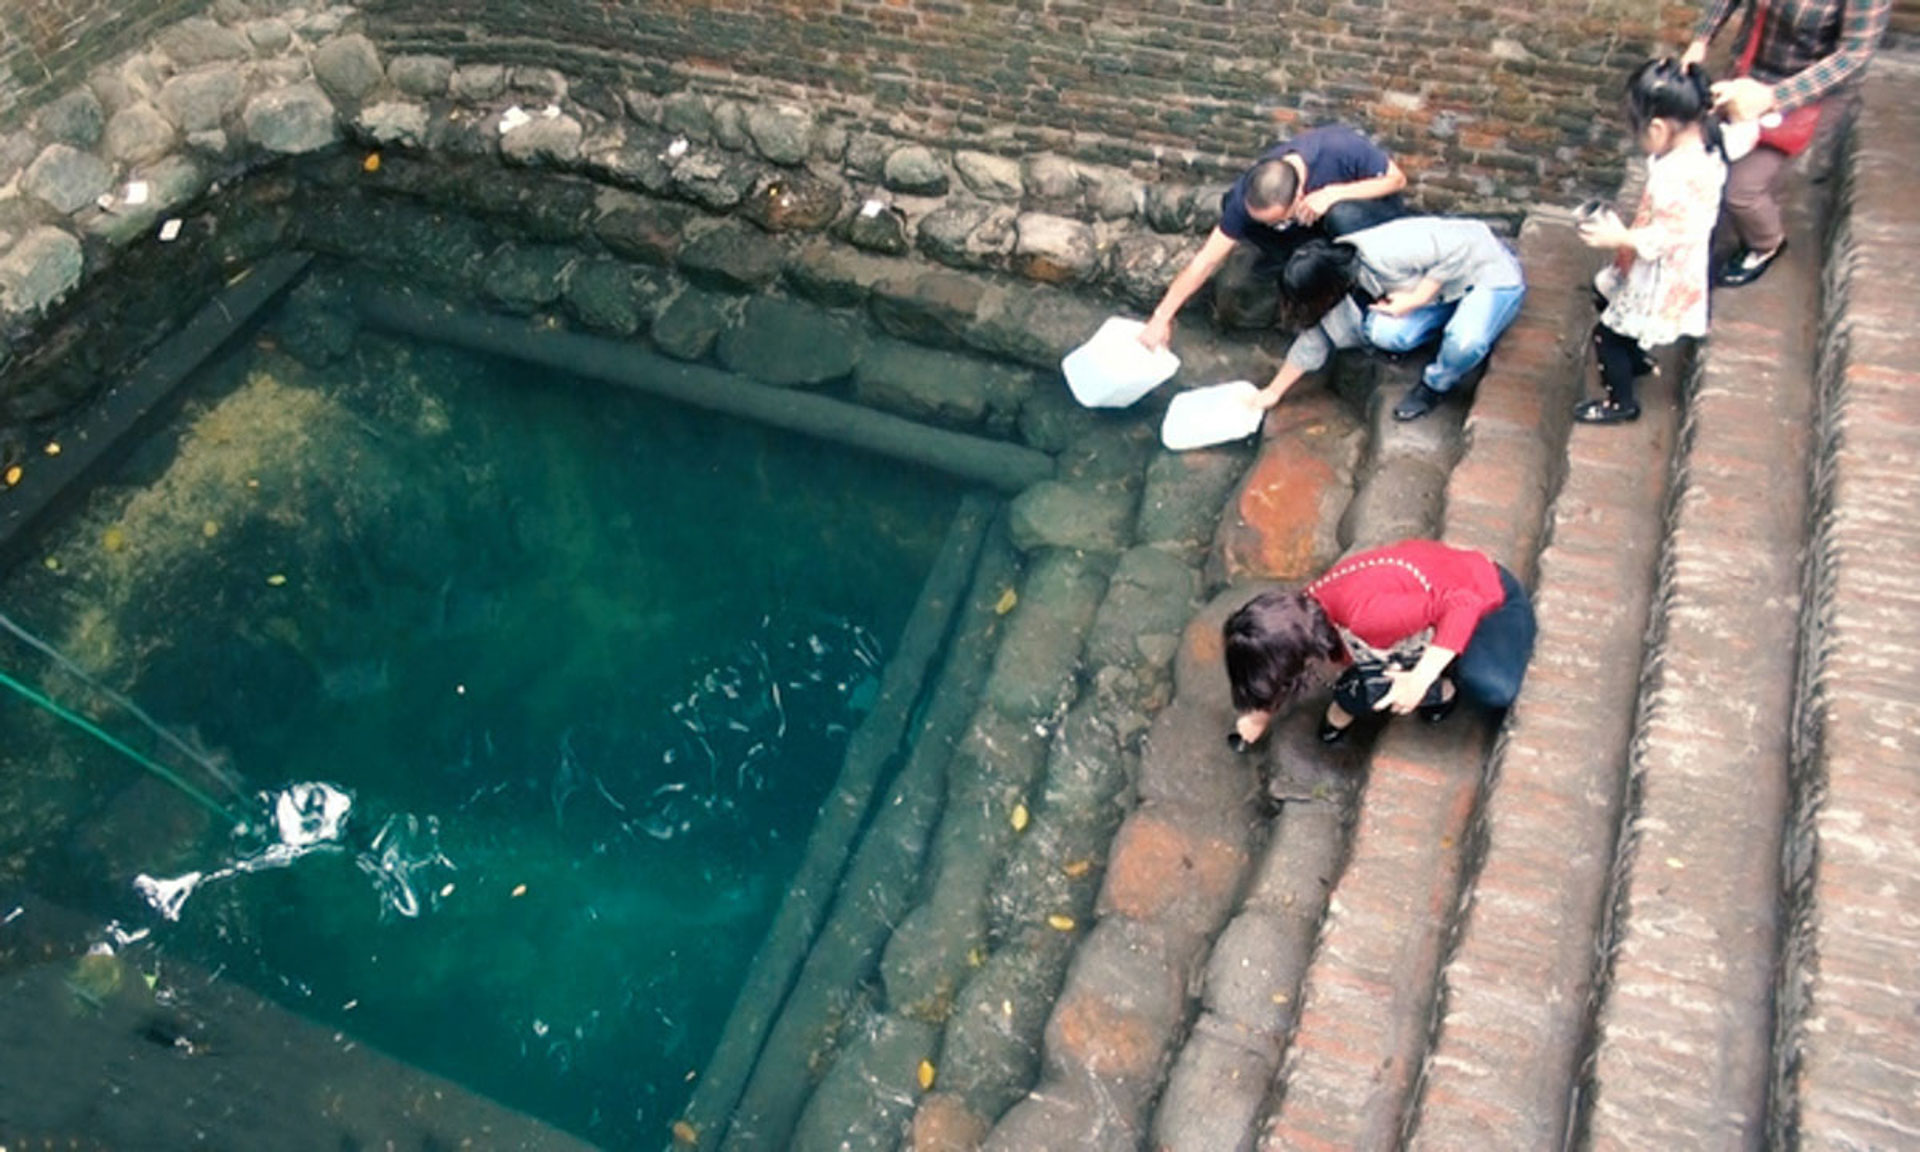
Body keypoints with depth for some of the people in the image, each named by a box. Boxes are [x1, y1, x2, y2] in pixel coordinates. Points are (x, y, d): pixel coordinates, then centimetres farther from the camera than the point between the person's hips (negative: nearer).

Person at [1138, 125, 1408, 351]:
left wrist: (1334, 193, -37)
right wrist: (1161, 318, -26)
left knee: (1342, 216, -41)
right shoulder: (1248, 194, -29)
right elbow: (1206, 260, -24)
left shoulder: (1341, 148, -38)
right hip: (1319, 221, 3)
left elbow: (1397, 179, -21)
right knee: (1231, 204, -22)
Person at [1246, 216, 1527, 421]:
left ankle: (1436, 385, -4)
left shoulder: (1384, 254, -35)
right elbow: (1317, 340, 3)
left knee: (1465, 342, -37)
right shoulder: (1348, 293, -8)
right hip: (1446, 294, 7)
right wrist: (1273, 392, 7)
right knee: (1383, 331, -21)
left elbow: (1459, 246, -31)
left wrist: (1414, 300, -27)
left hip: (1492, 271, -6)